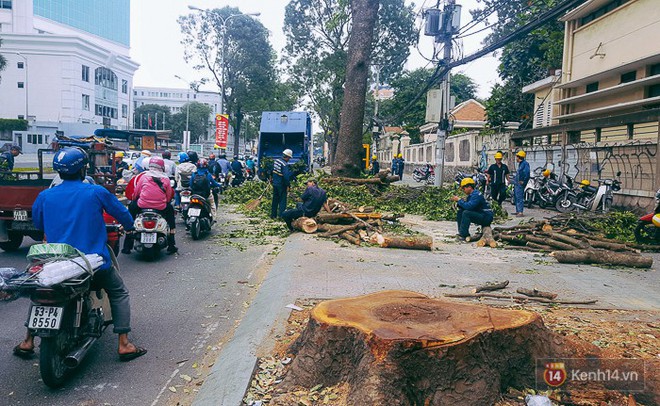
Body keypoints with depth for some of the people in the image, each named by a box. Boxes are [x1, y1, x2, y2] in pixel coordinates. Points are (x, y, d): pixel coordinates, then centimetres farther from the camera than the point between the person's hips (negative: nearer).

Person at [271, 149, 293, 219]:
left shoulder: (276, 160, 3)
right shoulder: (285, 165, -21)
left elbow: (272, 170, 16)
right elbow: (286, 176, -25)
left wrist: (271, 178, 28)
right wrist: (288, 185, -15)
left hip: (275, 183, 8)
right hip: (281, 185, -8)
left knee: (275, 200, 17)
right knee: (282, 201, 1)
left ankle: (273, 215, 24)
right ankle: (281, 215, -1)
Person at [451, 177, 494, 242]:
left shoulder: (476, 195, -20)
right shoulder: (470, 195, 9)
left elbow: (468, 206, -31)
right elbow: (464, 206, 12)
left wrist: (459, 200, -19)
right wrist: (458, 202, -5)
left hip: (486, 217, -10)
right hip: (478, 215, 10)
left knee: (466, 213, -27)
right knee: (460, 211, 4)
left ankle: (463, 235, -22)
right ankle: (462, 233, 1)